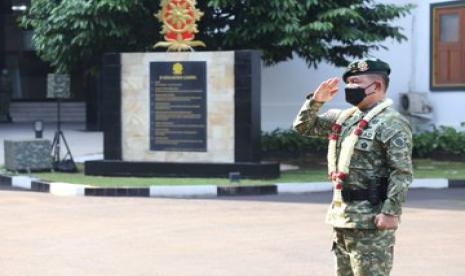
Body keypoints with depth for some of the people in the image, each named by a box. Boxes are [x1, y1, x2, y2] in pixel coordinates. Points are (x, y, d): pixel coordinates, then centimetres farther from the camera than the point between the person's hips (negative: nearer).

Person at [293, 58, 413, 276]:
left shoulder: (391, 123, -12)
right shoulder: (344, 118, 15)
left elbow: (402, 172, -18)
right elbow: (303, 127, 22)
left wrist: (391, 212, -24)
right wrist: (316, 100, 5)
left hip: (371, 221, -9)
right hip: (341, 218, 9)